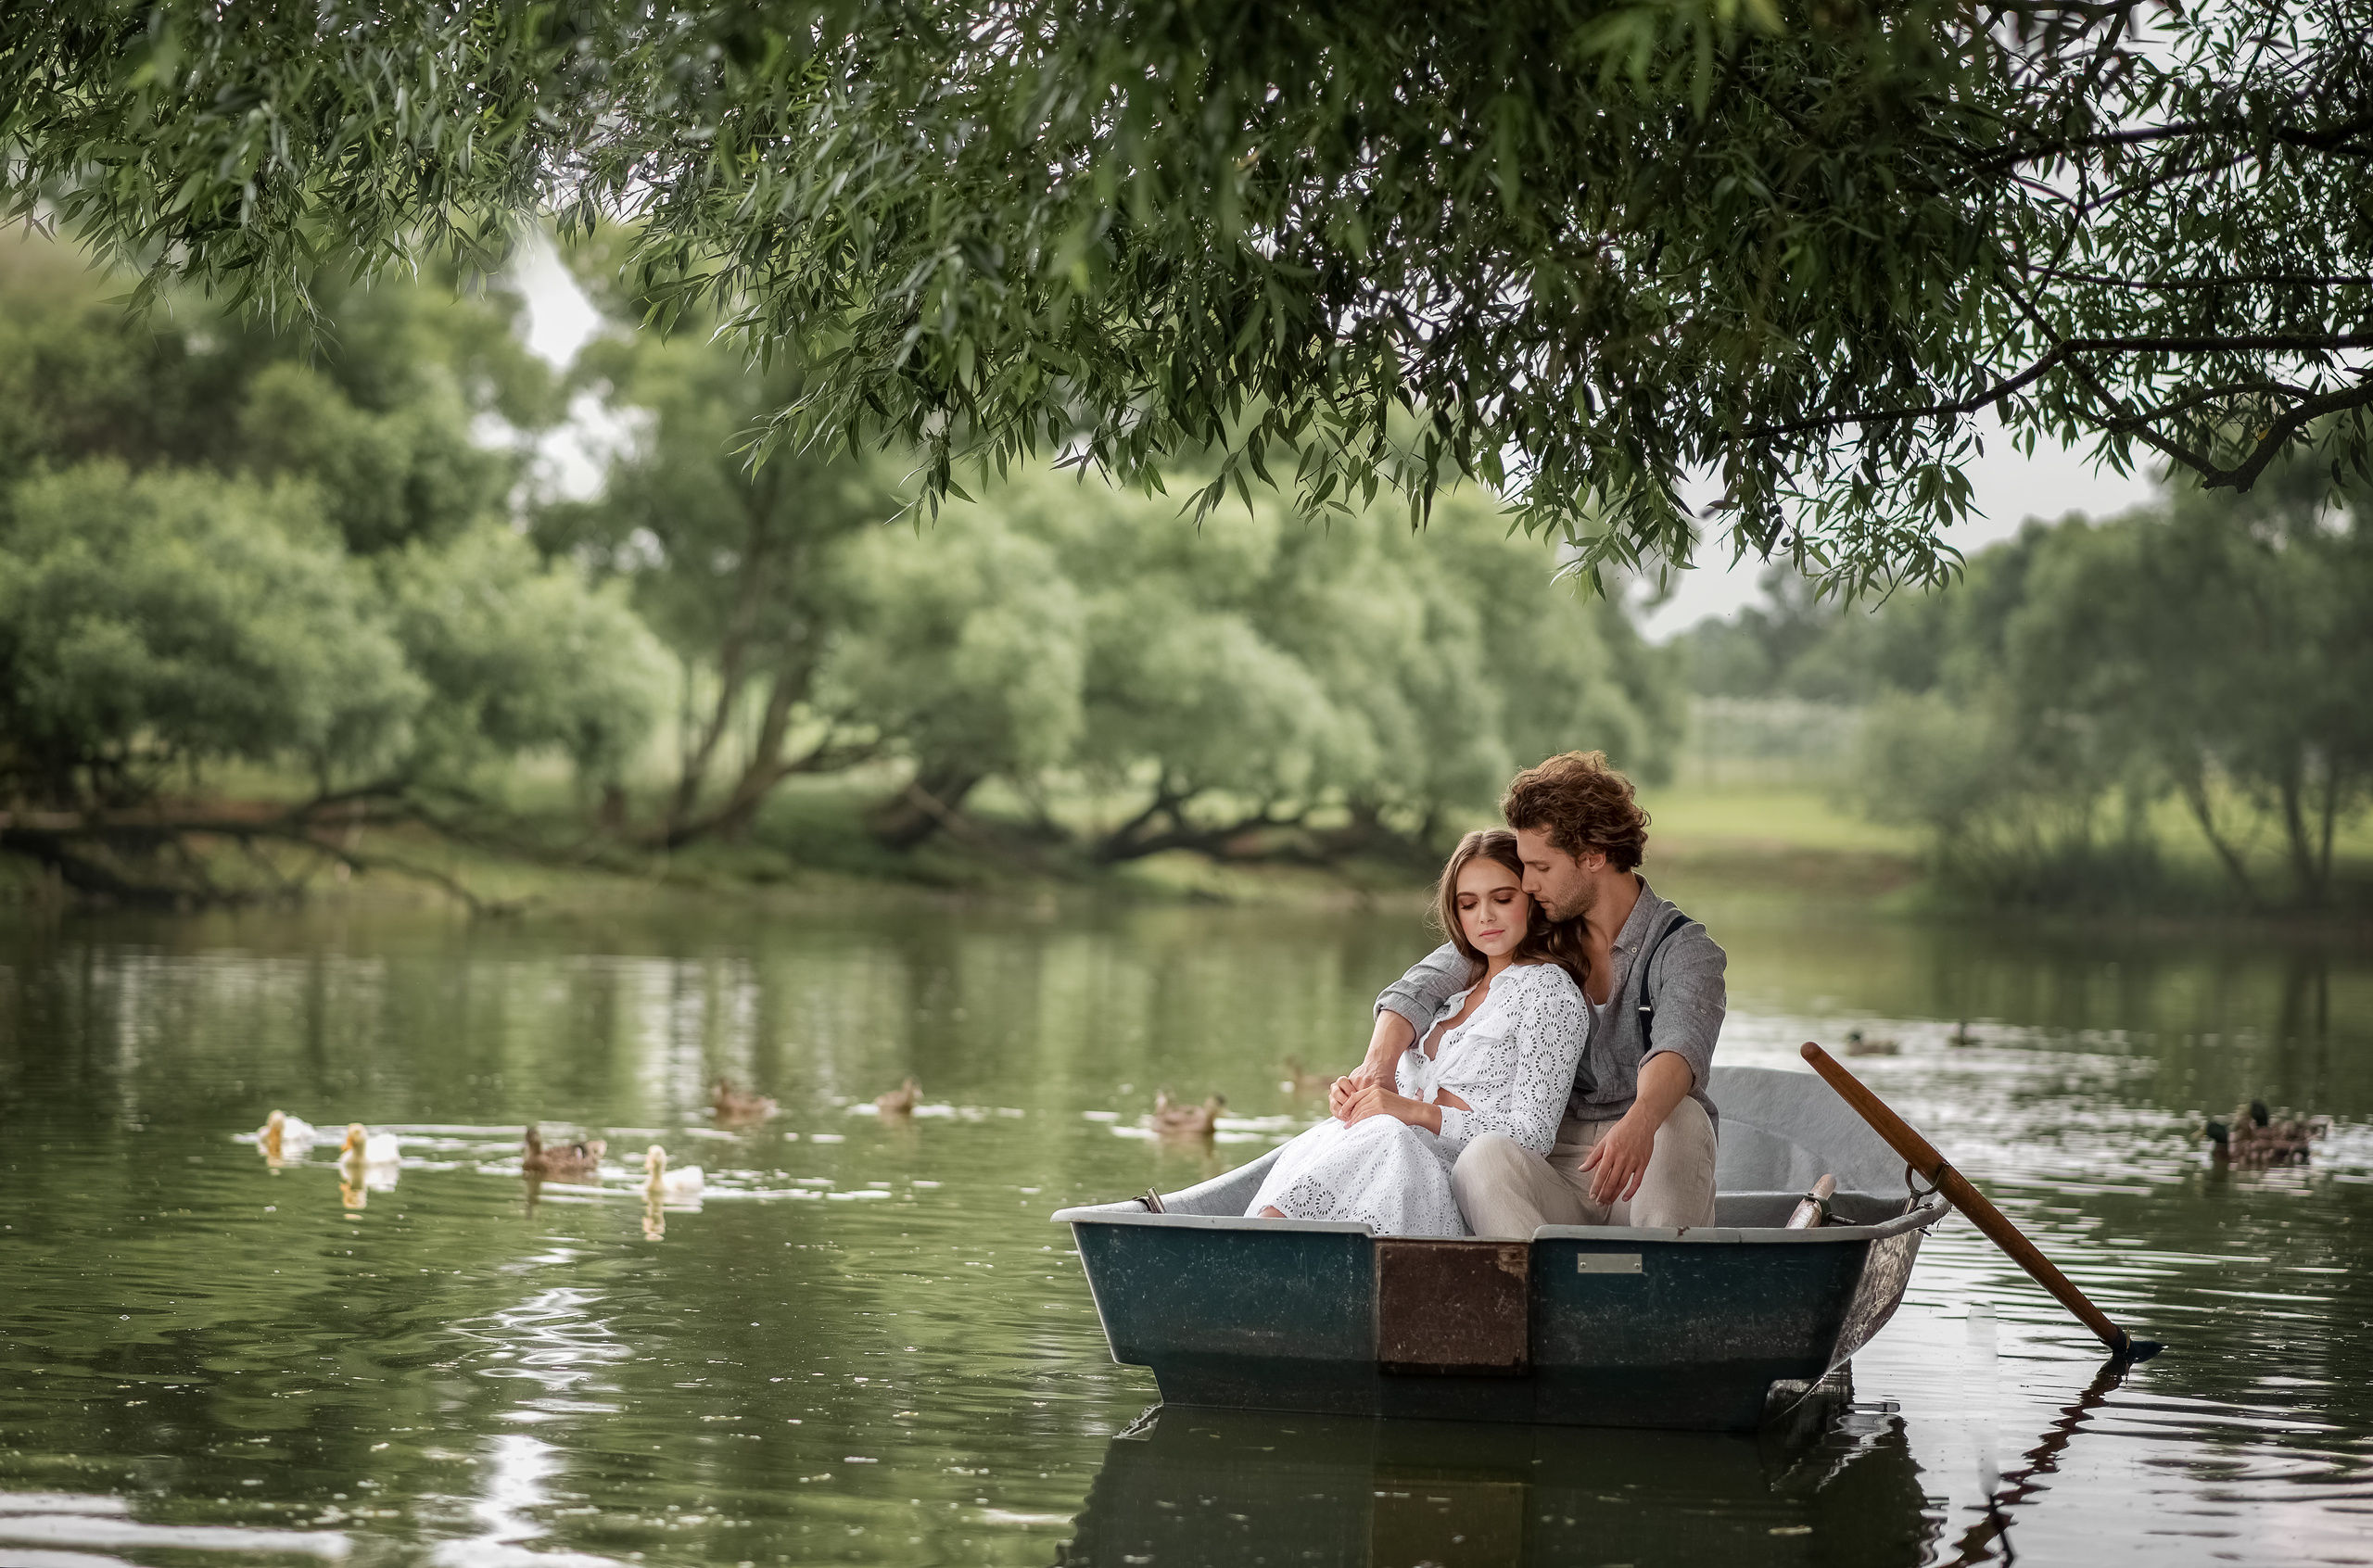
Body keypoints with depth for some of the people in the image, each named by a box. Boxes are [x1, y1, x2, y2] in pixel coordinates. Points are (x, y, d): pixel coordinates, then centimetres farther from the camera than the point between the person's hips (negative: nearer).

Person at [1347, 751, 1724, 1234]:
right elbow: (1421, 986, 14)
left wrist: (1640, 1123, -48)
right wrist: (1380, 1064, -10)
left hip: (1650, 1179, -2)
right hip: (1556, 1173, 2)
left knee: (1683, 1116, -35)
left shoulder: (1685, 949, -5)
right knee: (1483, 1156, -30)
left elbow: (1680, 1048, -25)